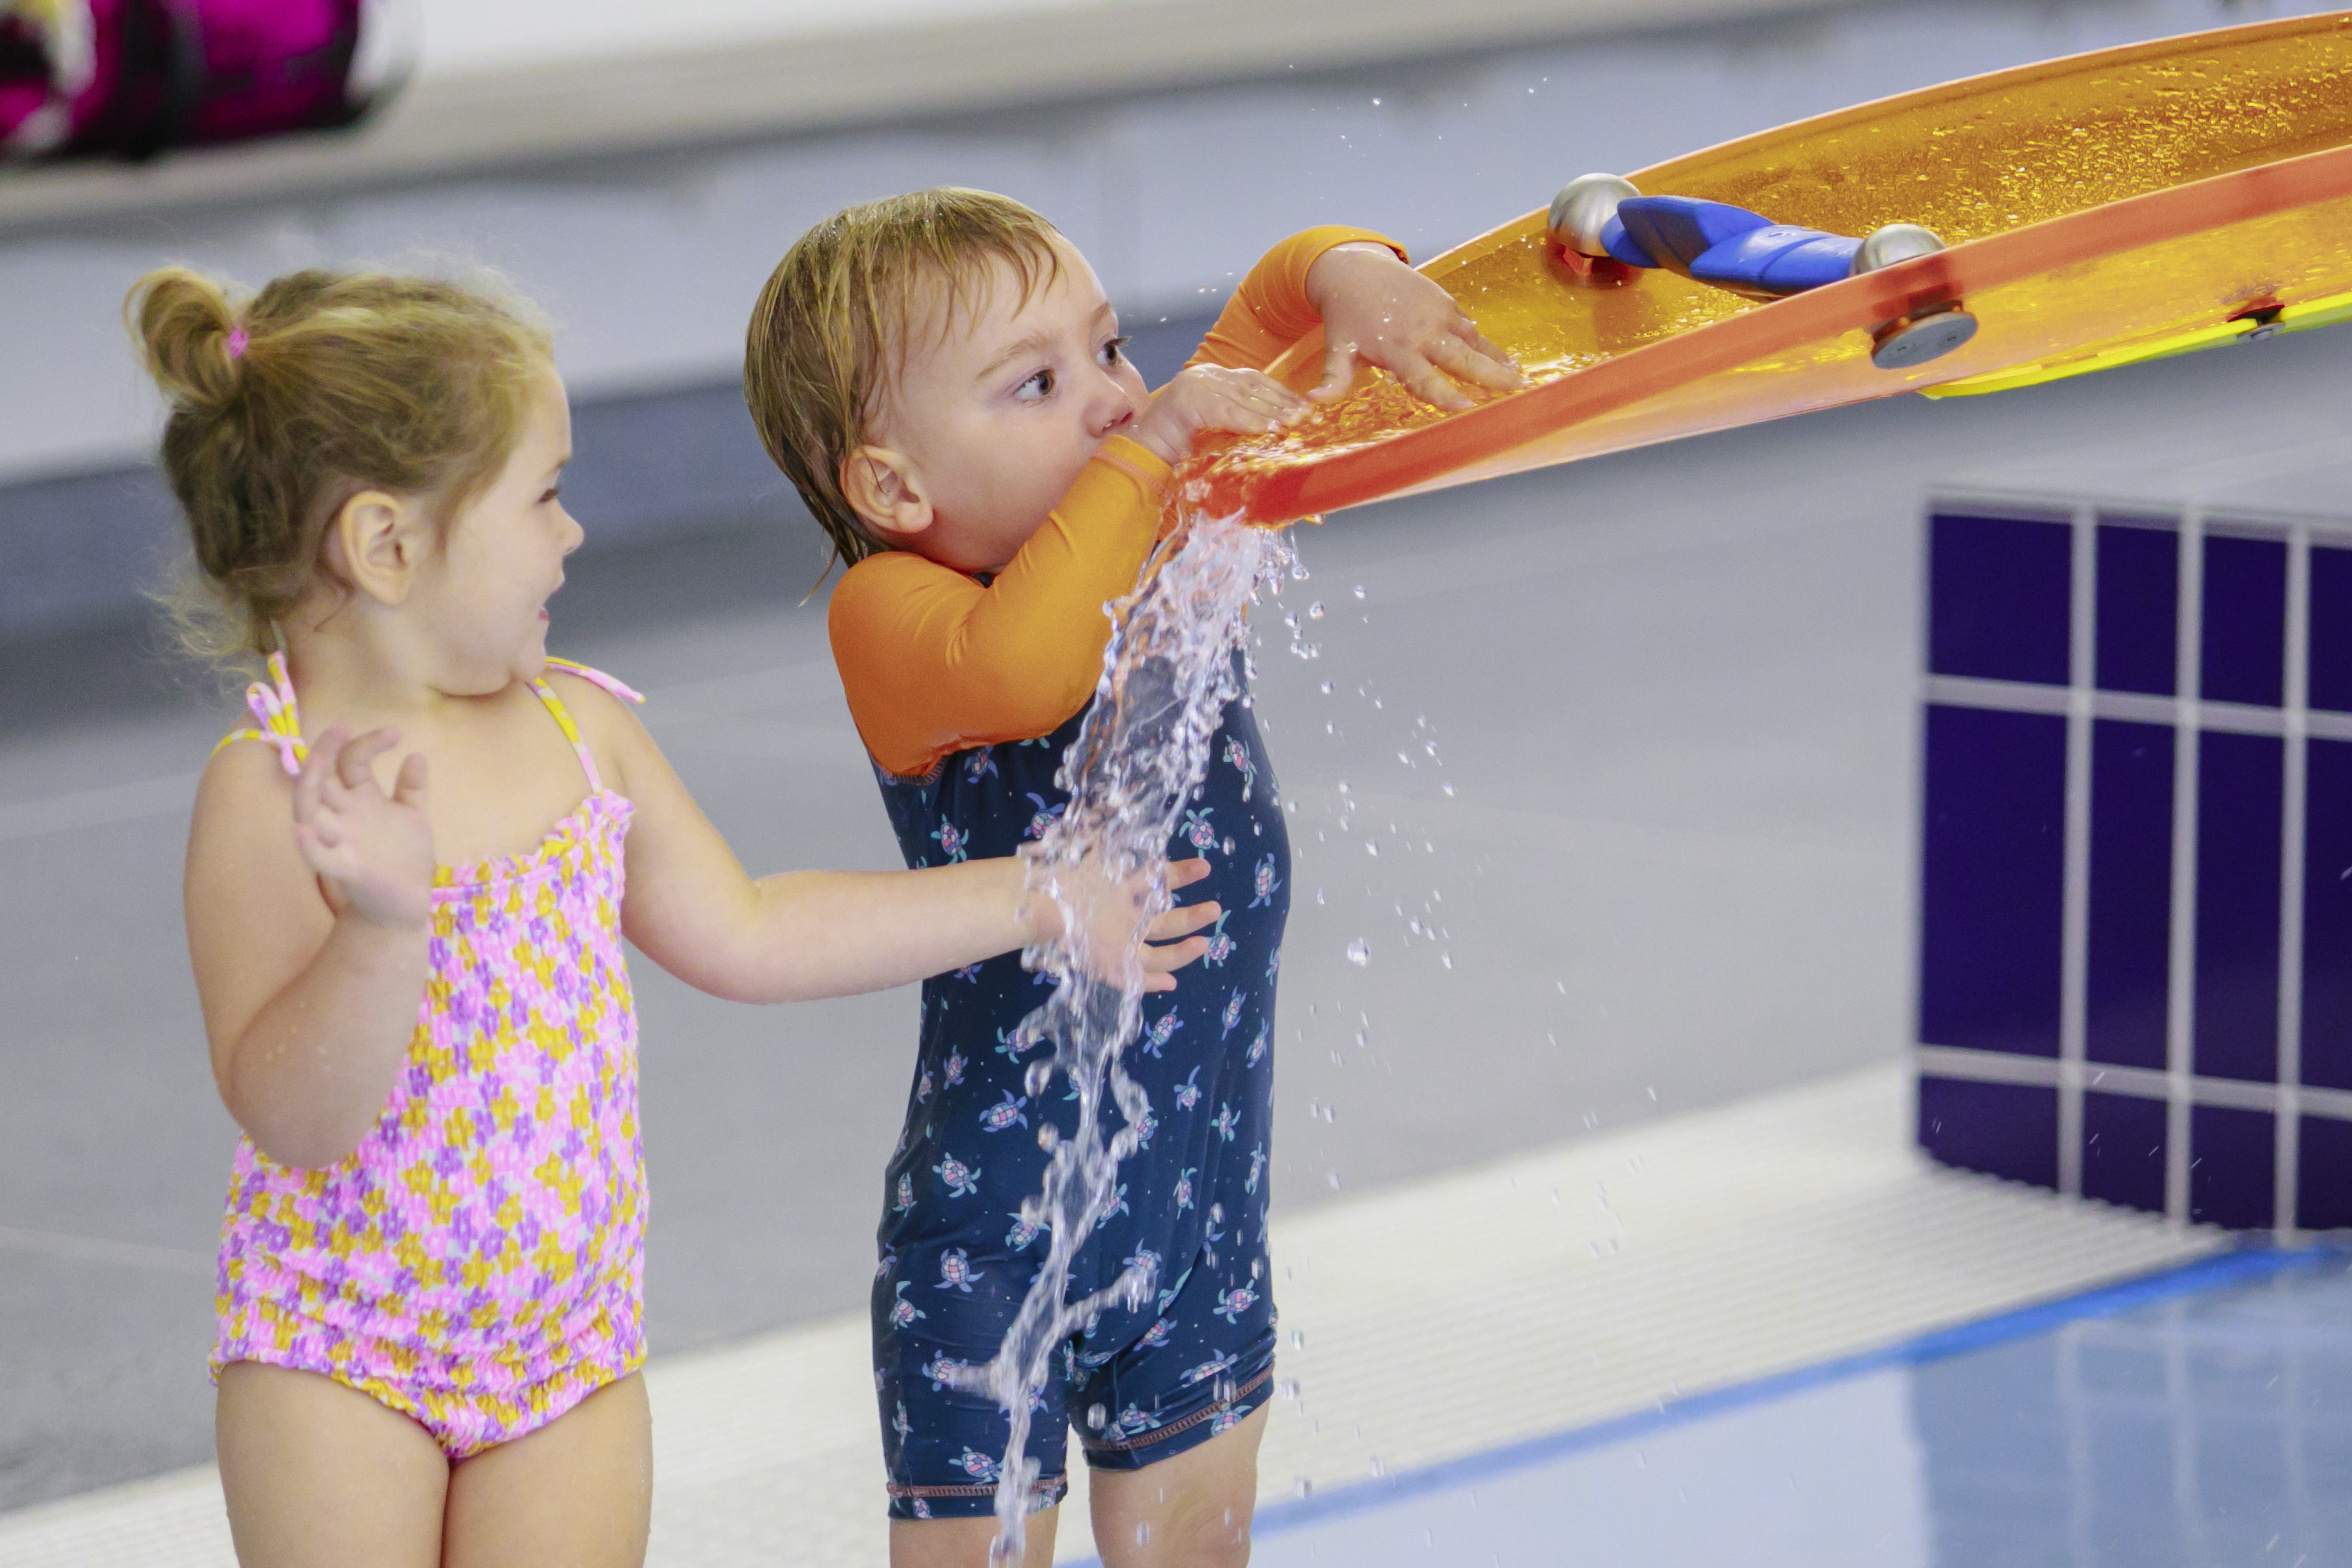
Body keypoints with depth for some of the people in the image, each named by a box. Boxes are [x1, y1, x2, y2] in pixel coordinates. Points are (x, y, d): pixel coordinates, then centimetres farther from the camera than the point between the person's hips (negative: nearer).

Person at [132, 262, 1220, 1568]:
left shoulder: (581, 729, 1)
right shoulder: (272, 788, -18)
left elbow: (743, 935, 15)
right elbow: (289, 1115, -26)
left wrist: (1037, 899, 19)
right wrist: (384, 921, -43)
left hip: (572, 1349, 5)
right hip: (339, 1360, -5)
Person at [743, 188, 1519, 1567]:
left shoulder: (1169, 530, 1)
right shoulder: (891, 612, -20)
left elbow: (1271, 308, 14)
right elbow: (1021, 673, -43)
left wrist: (1349, 272, -10)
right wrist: (1150, 447, -36)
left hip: (1202, 1228, 6)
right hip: (995, 1242, -6)